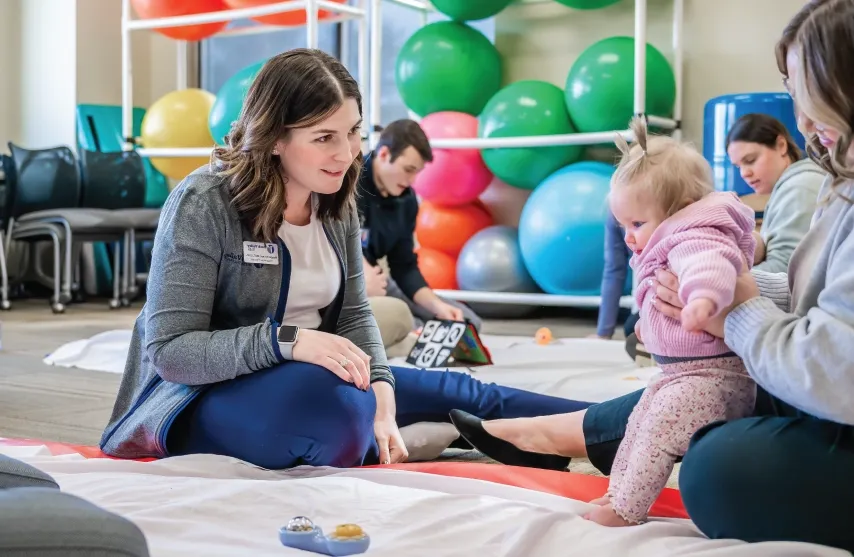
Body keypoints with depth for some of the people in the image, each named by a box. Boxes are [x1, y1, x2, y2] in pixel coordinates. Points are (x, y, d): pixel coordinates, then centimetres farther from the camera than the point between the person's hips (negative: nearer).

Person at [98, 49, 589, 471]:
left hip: (314, 380, 7)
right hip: (202, 400, -7)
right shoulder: (203, 204, -20)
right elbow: (168, 351, -23)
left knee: (457, 393, 4)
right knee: (324, 398, -37)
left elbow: (355, 314, 1)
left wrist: (382, 399, -18)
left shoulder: (337, 204, 1)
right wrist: (287, 341, -36)